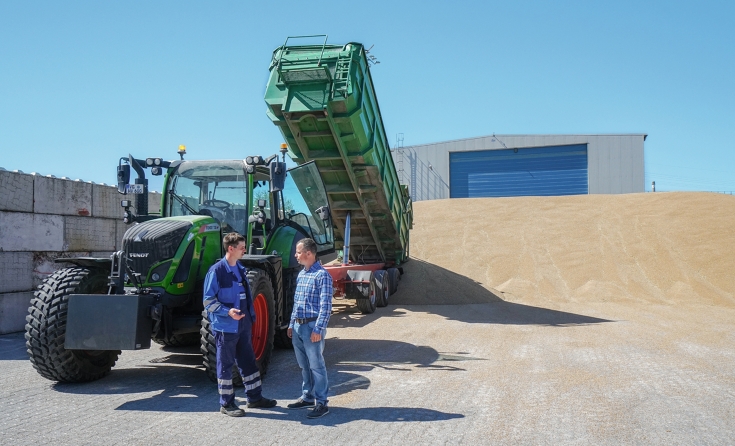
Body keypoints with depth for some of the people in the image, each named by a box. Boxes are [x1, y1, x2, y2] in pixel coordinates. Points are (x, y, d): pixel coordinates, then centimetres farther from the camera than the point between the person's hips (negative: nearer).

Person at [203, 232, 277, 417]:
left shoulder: (241, 269, 10)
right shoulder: (216, 271, -14)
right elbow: (208, 301, -14)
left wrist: (251, 317, 16)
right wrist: (227, 311, -27)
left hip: (244, 325, 7)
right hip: (226, 327, -7)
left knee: (248, 361, 15)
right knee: (226, 365, 4)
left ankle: (254, 397, 27)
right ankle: (226, 404, 16)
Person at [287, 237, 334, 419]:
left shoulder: (322, 275, -14)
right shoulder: (301, 274, 13)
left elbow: (326, 306, -17)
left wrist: (318, 329, -20)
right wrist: (291, 324, 17)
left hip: (312, 326, -8)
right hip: (298, 326, 8)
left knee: (317, 366, -2)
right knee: (304, 365, 16)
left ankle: (321, 403, 5)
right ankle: (308, 397, 28)